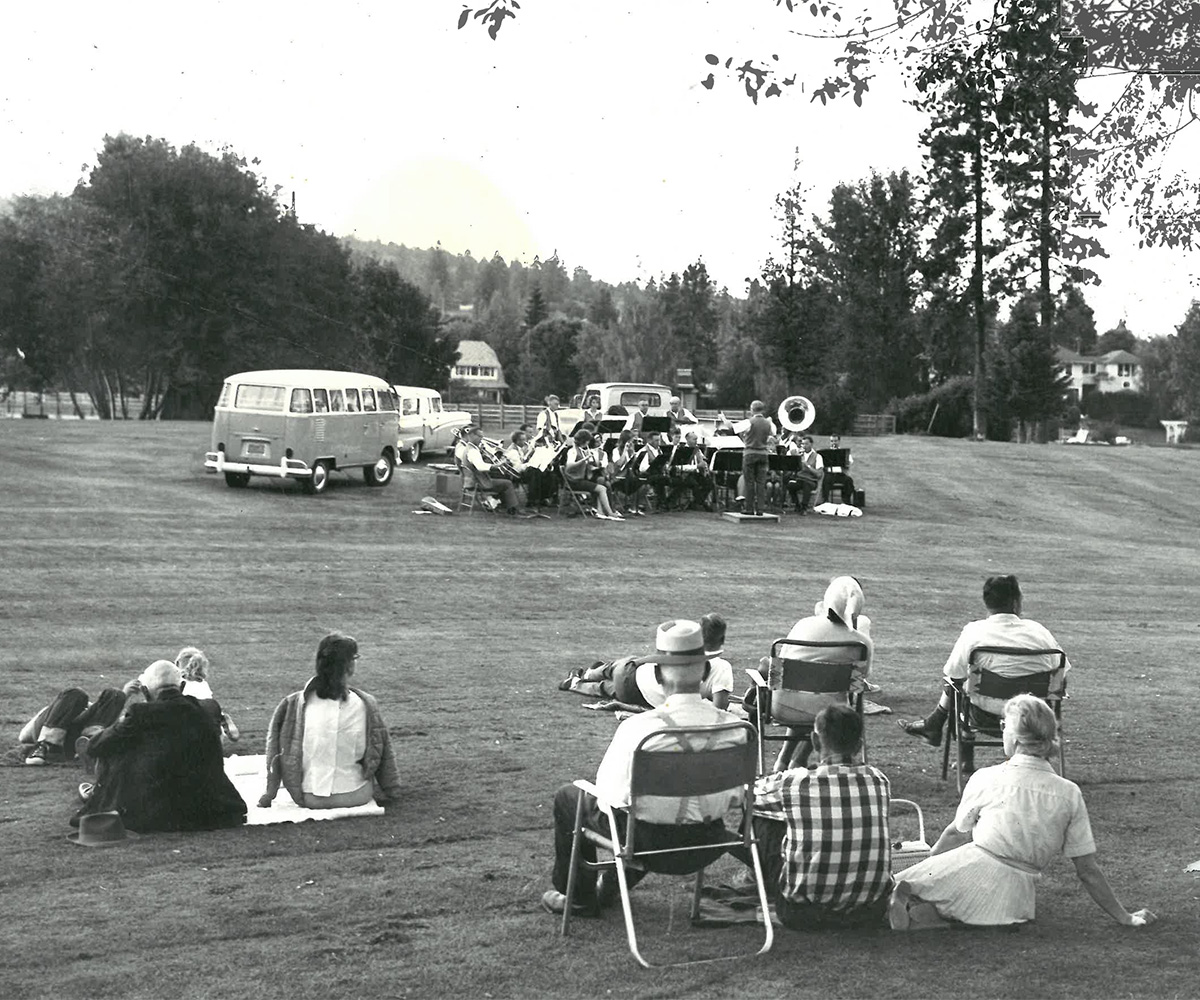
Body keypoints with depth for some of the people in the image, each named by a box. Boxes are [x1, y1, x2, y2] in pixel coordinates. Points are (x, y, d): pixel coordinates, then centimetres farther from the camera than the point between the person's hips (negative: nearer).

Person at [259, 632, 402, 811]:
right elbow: (382, 754, -3)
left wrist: (269, 794, 6)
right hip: (355, 796, -2)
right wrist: (391, 794, 10)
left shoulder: (294, 704, -11)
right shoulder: (364, 705, -13)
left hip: (309, 799, 2)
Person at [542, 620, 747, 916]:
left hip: (650, 843, -4)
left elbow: (612, 794, -14)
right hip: (708, 846, 4)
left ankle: (579, 898, 35)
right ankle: (609, 890, 52)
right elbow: (734, 798, -2)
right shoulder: (732, 726, -15)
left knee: (567, 797, 21)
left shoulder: (637, 728, -26)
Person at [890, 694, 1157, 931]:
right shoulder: (1070, 794, 5)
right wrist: (1124, 917, 17)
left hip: (975, 869, -2)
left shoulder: (986, 778, 3)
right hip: (1015, 900, 2)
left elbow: (956, 834, 19)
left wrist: (927, 863, 37)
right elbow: (1087, 870, 7)